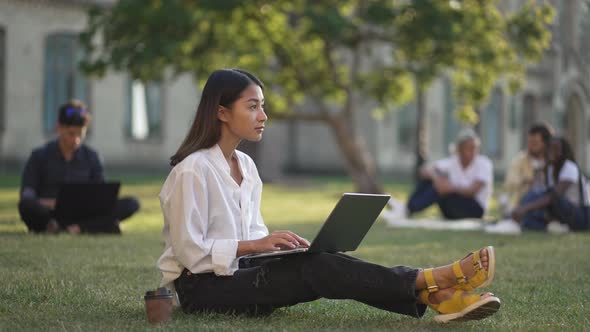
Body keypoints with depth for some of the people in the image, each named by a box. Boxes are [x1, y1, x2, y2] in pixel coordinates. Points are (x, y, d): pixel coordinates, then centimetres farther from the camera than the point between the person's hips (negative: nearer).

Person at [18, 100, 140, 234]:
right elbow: (26, 194, -1)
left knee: (132, 204, -21)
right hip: (47, 214, -3)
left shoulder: (91, 157, 14)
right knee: (27, 204, -37)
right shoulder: (40, 156, 7)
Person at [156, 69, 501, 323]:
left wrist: (275, 244, -6)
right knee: (317, 270, -25)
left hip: (235, 271, 8)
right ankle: (434, 280, -31)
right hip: (201, 287, -8)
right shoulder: (193, 170, -16)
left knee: (323, 263, -15)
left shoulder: (246, 165, 10)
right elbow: (190, 251, -19)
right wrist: (255, 245, -24)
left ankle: (435, 296, -29)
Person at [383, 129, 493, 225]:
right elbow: (425, 170, -12)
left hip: (475, 210, -5)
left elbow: (472, 191, -24)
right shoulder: (452, 162, 2)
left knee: (445, 190, -32)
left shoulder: (484, 164, -10)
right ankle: (406, 208, -30)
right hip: (452, 214, 5)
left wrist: (452, 187, -41)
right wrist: (435, 177, -35)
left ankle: (407, 210, -43)